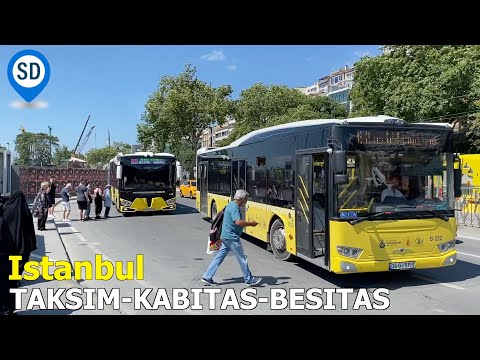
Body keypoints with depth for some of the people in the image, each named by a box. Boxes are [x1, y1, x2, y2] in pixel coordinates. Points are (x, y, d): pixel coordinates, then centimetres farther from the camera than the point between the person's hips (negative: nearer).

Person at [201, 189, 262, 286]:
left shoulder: (230, 204, 13)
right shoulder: (235, 207, -19)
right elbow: (238, 222, -32)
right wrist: (251, 223, -21)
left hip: (226, 236, 10)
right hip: (232, 237, -10)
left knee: (219, 257, 12)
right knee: (242, 258, 2)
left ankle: (207, 277, 13)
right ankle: (249, 280, 13)